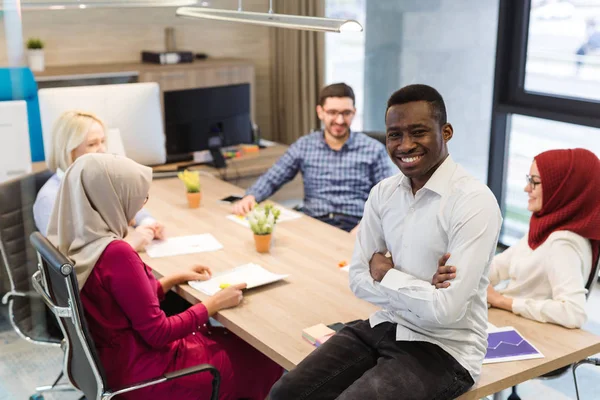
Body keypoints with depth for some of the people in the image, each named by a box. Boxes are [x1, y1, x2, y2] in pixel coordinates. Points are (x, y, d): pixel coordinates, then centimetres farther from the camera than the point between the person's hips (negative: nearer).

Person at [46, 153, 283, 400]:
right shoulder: (114, 254, -30)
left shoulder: (78, 244, -3)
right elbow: (157, 333, -24)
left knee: (231, 339, 23)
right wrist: (214, 304, -12)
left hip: (112, 360, 9)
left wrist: (176, 279, 11)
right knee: (264, 360, 9)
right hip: (142, 371, -8)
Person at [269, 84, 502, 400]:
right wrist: (421, 294, -13)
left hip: (443, 349, -6)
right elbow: (359, 279, 3)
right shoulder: (383, 193, 3)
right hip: (384, 326, 6)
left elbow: (447, 310, -24)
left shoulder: (474, 202, -19)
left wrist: (388, 275, -9)